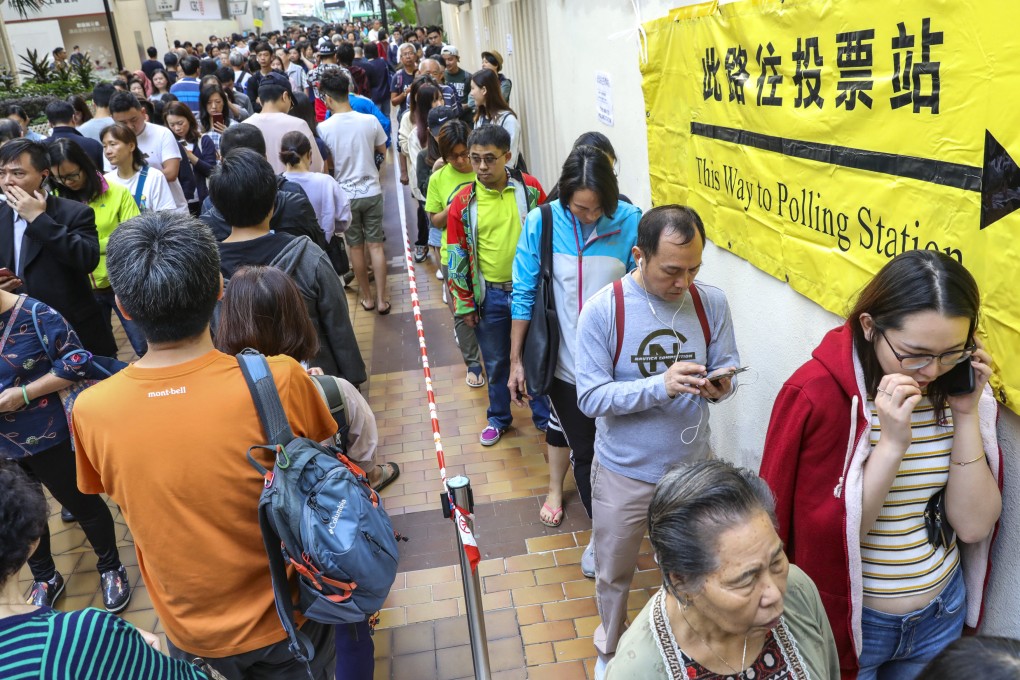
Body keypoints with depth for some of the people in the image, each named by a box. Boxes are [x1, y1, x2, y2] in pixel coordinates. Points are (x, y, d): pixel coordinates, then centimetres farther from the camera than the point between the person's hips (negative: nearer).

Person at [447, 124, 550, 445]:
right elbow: (458, 256, -1)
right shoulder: (462, 202, -6)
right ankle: (498, 418, 36)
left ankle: (544, 415, 34)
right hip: (489, 294, 1)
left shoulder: (530, 188, -7)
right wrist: (465, 305, 1)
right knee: (496, 362, 15)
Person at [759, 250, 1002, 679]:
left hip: (942, 613, 5)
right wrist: (891, 444, -30)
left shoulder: (959, 387, -6)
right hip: (849, 622, -5)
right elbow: (831, 536, -22)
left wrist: (967, 415, -19)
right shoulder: (818, 394, -23)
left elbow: (974, 525, -10)